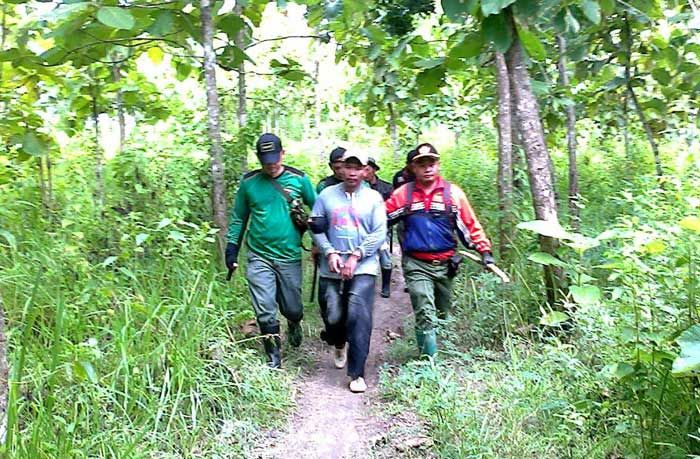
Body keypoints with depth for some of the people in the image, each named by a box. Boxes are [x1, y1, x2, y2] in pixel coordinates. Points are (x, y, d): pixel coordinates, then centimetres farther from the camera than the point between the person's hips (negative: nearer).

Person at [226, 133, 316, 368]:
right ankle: (273, 358, 18)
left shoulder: (298, 179, -2)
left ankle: (294, 324, 46)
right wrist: (232, 248, 6)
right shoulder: (249, 182, 0)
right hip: (259, 258, 0)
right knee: (266, 314, -1)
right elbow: (238, 218, 9)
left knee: (293, 309, 10)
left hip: (290, 257, 0)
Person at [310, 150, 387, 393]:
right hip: (331, 270, 2)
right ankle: (339, 345, 41)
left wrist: (356, 256, -12)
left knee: (359, 317, -10)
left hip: (363, 268, -1)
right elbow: (316, 229, 5)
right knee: (333, 316, 5)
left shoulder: (374, 198, 3)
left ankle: (357, 373, 0)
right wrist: (329, 253, -10)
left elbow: (379, 233, -3)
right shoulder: (327, 195, 6)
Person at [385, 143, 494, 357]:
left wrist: (485, 250, 1)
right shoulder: (403, 194, 1)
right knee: (426, 317, -12)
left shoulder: (453, 192, 2)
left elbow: (470, 225, 4)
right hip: (416, 265, -2)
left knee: (443, 315, 17)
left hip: (446, 264, 2)